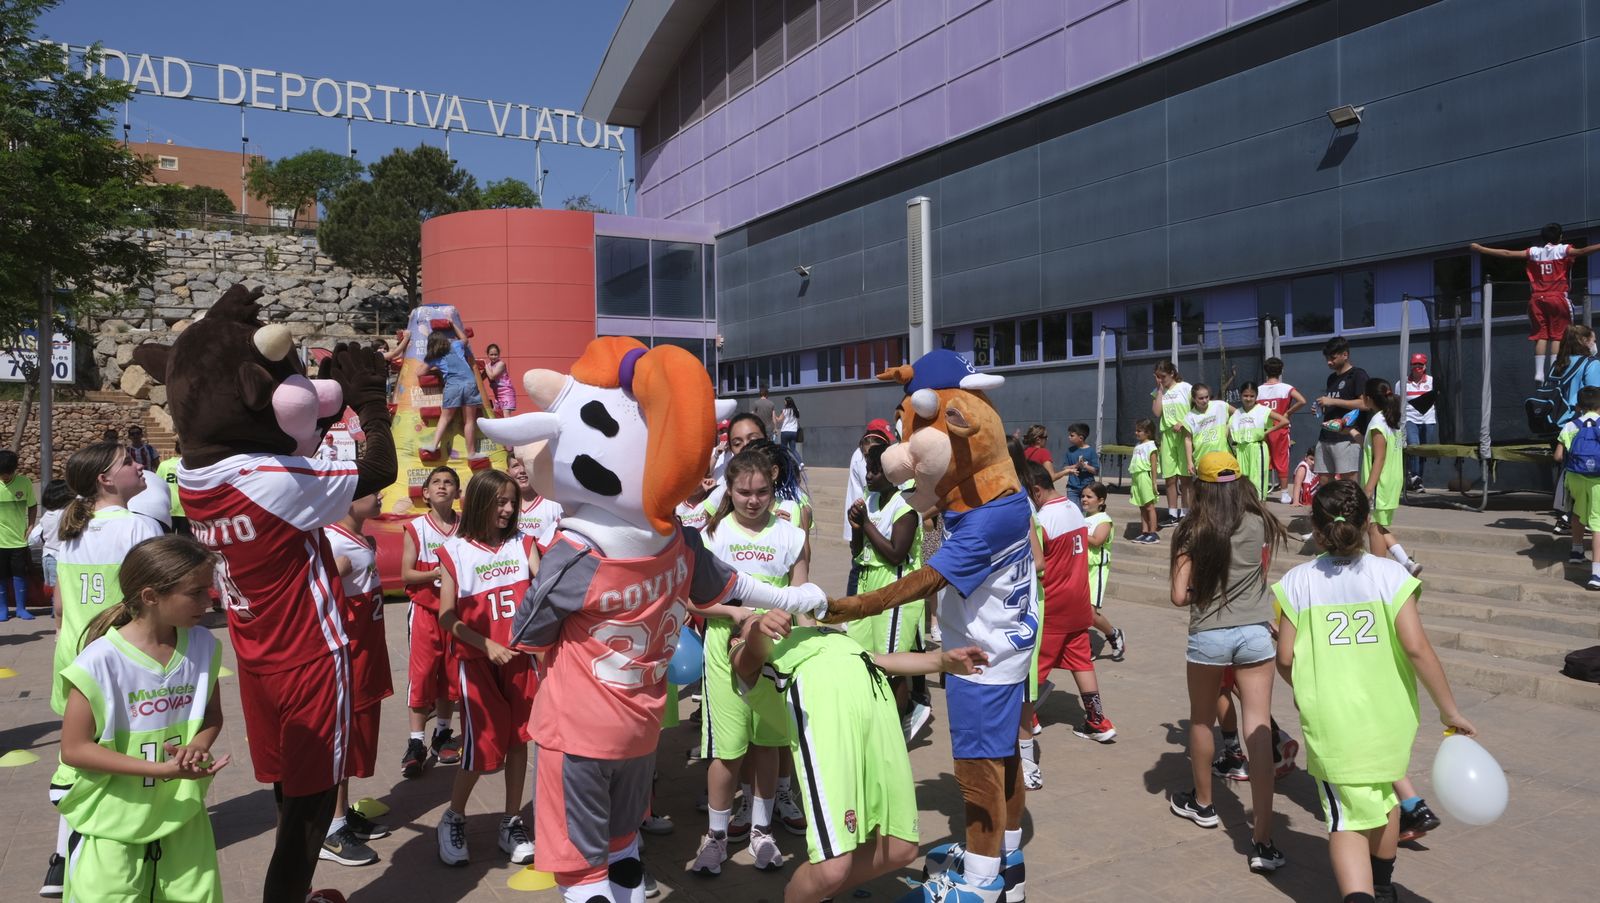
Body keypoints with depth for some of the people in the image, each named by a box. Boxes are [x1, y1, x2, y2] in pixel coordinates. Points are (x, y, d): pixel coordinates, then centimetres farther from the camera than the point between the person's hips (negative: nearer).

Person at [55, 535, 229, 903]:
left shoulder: (203, 646, -6)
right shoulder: (101, 661, -20)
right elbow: (73, 749, -15)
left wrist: (197, 747, -16)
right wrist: (162, 769, -23)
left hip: (182, 814, 4)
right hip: (113, 824, -4)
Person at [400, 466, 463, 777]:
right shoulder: (416, 528, -4)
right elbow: (406, 574, -7)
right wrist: (436, 573, -22)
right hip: (424, 610, -2)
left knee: (450, 673, 9)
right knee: (421, 673, -4)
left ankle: (442, 734, 24)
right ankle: (416, 743, 2)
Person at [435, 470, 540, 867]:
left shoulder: (522, 543, 2)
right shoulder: (454, 551, -5)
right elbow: (446, 617, -7)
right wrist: (487, 645, -17)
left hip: (521, 656, 3)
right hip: (477, 660, -2)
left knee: (518, 738, 8)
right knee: (482, 745, 0)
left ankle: (512, 823, 23)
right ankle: (454, 819, 24)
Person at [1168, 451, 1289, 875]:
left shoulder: (1194, 532, -9)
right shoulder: (1260, 525, -2)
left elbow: (1179, 596, -10)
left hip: (1208, 636, -1)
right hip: (1255, 633, 2)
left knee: (1201, 721, 21)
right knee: (1259, 732, 0)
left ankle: (1202, 803, 39)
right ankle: (1263, 842, -3)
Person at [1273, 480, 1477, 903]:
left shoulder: (1296, 582, -5)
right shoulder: (1389, 575, -7)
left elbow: (1285, 659, -3)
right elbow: (1416, 648, -12)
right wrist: (1449, 710, -2)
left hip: (1330, 721, -2)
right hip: (1388, 716, 2)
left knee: (1348, 820, 3)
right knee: (1384, 798, 26)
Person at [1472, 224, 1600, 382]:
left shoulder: (1534, 252, 8)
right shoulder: (1563, 250, 1)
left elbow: (1507, 253, 7)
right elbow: (1582, 252, -17)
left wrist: (1481, 249, 11)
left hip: (1537, 298, 3)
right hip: (1558, 298, -3)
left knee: (1540, 336, 3)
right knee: (1557, 336, -2)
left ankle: (1539, 372, -7)